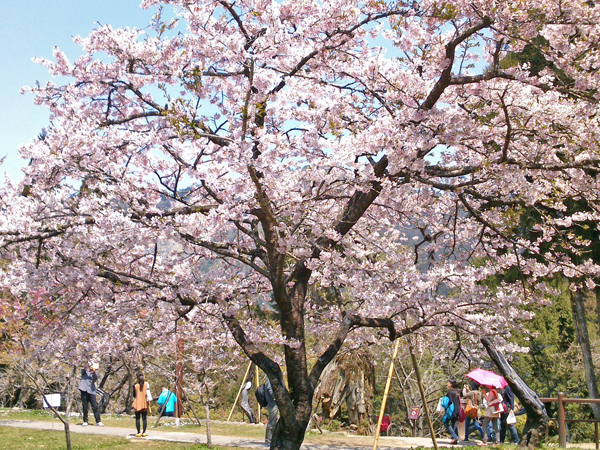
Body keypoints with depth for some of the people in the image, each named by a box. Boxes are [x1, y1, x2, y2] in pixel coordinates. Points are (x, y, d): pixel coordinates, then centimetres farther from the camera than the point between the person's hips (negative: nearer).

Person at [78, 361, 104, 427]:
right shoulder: (85, 371, 9)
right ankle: (85, 421, 12)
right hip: (84, 391, -1)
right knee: (84, 407, 3)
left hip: (91, 391, 1)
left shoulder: (94, 373, 12)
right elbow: (83, 370, -14)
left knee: (95, 406, -6)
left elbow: (95, 378, -8)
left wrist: (94, 372, -26)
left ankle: (98, 421, -4)